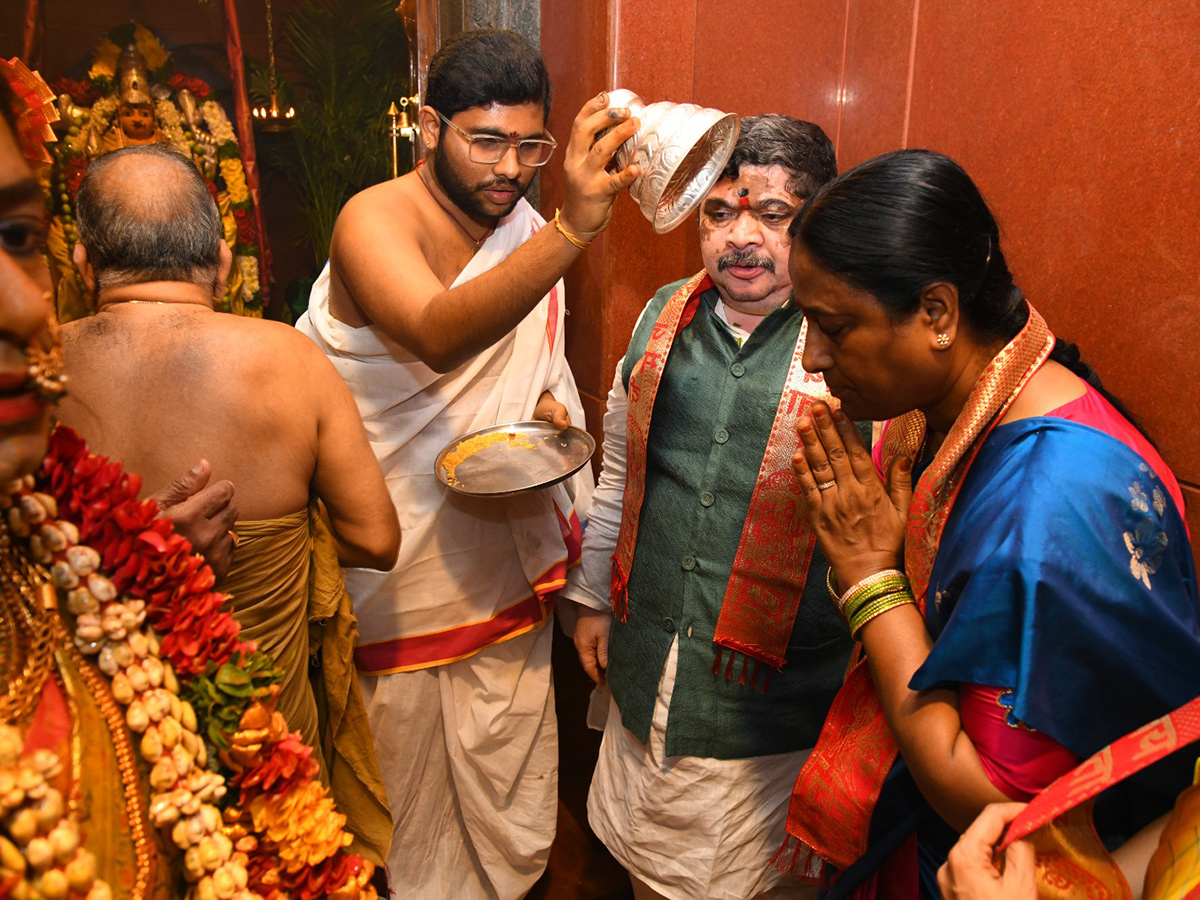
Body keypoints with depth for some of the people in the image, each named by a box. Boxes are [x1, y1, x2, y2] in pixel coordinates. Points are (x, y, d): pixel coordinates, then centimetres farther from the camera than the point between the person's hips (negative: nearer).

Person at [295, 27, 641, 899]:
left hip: (502, 566, 5)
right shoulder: (375, 220, -16)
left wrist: (549, 409, -4)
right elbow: (438, 338, -38)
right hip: (389, 575, -5)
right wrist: (570, 232, -50)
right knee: (401, 808, 13)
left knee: (511, 825, 16)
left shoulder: (530, 232, 4)